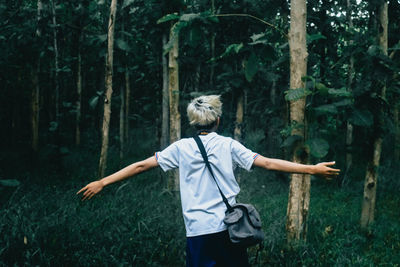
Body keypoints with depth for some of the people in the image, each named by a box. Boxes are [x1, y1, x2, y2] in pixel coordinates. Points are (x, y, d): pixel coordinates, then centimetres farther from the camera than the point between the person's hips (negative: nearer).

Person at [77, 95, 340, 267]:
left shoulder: (181, 148, 2)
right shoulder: (228, 145, 0)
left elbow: (141, 165, 3)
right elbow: (269, 163, -2)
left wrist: (102, 183, 10)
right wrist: (311, 169, 3)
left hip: (198, 230, 0)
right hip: (229, 228, 0)